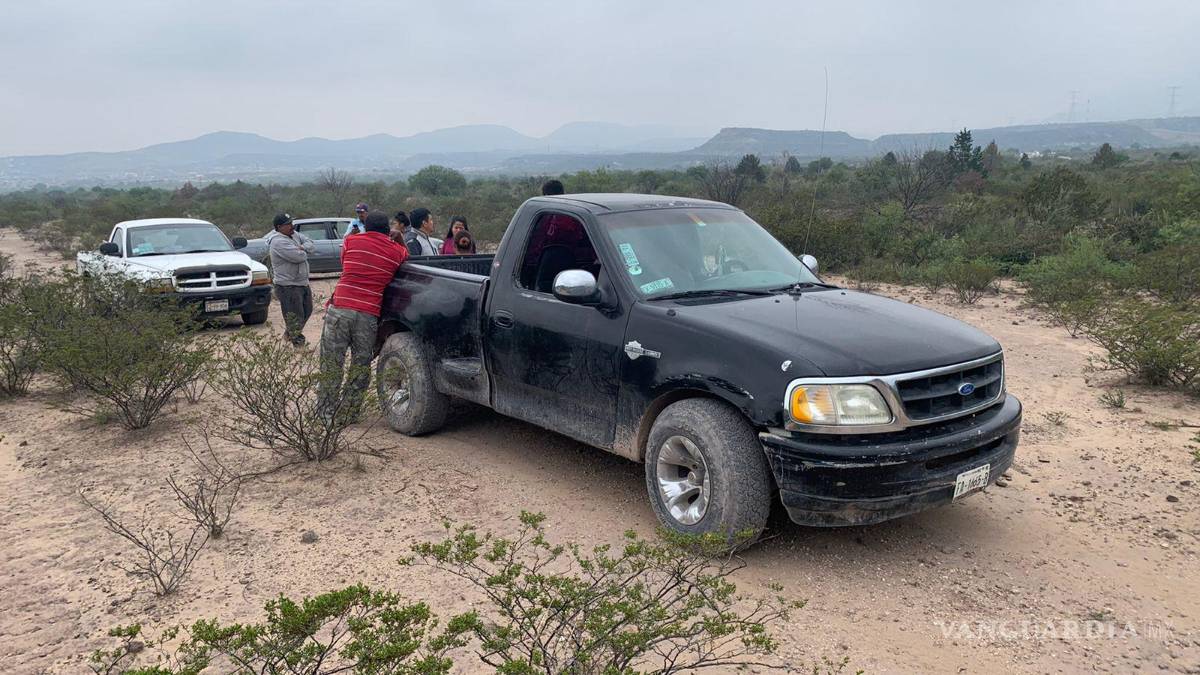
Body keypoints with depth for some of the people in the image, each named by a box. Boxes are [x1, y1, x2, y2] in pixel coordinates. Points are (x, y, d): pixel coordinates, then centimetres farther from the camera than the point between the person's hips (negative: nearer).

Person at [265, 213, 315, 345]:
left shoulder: (294, 235, 9)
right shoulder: (278, 241, -20)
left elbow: (312, 245, 6)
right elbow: (299, 257, -28)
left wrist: (302, 248, -14)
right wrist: (304, 252, -5)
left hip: (303, 283, 10)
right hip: (288, 286, -9)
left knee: (307, 311, 22)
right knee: (295, 317, -5)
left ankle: (288, 334, 40)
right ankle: (298, 346, 3)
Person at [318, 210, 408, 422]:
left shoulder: (351, 242, 7)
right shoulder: (398, 251, 6)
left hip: (340, 308, 0)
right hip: (370, 315, 0)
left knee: (331, 364, 10)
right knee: (361, 367, 12)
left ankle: (326, 413, 15)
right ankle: (345, 415, 17)